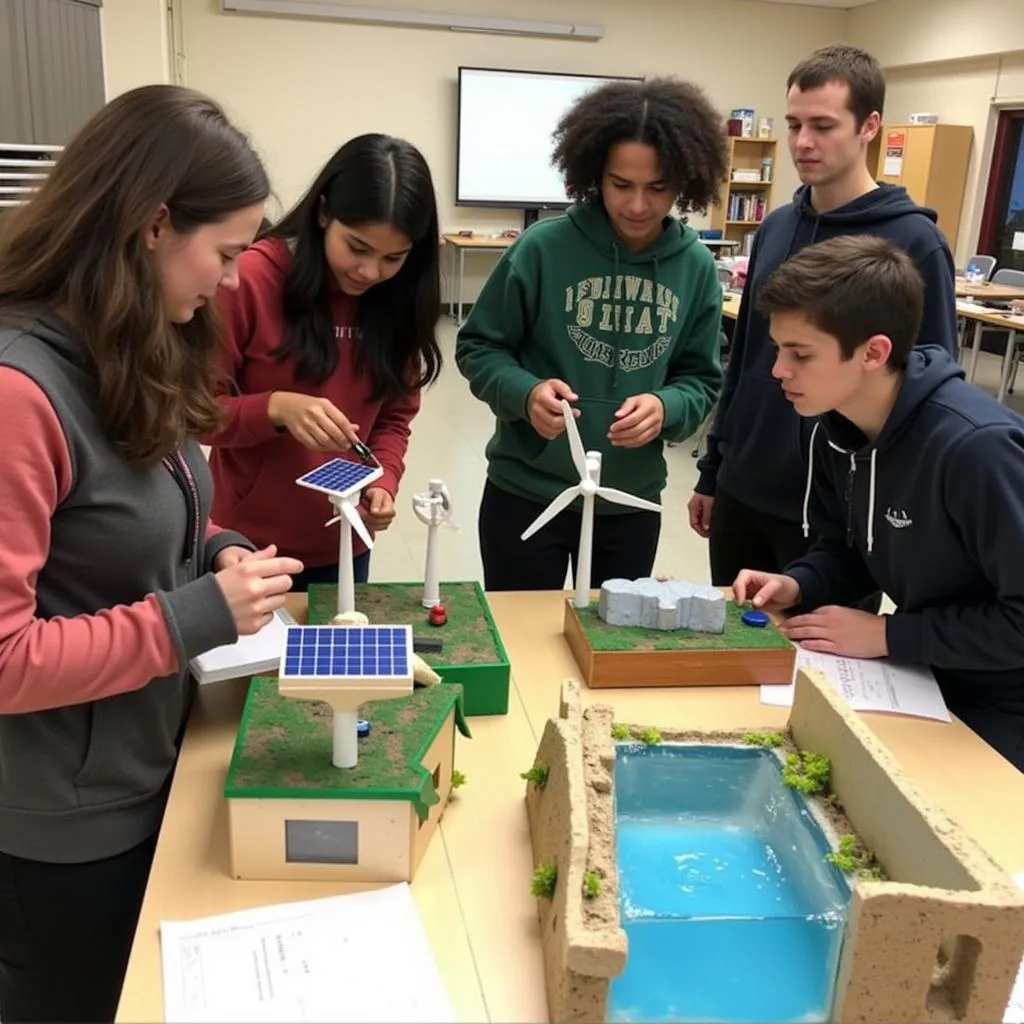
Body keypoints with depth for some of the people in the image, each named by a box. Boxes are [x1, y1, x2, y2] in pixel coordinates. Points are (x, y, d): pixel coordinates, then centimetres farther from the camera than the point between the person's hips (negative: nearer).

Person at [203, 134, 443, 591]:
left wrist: (383, 482, -13)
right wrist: (276, 408, -29)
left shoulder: (400, 297, -2)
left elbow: (394, 417, 5)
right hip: (251, 544, -4)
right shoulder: (252, 279, -16)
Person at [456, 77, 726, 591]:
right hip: (525, 495, -2)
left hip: (632, 503, 3)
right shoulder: (544, 247, -13)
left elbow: (701, 379, 2)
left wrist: (666, 409, -20)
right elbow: (478, 347, -5)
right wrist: (526, 393, -24)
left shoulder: (696, 266, -3)